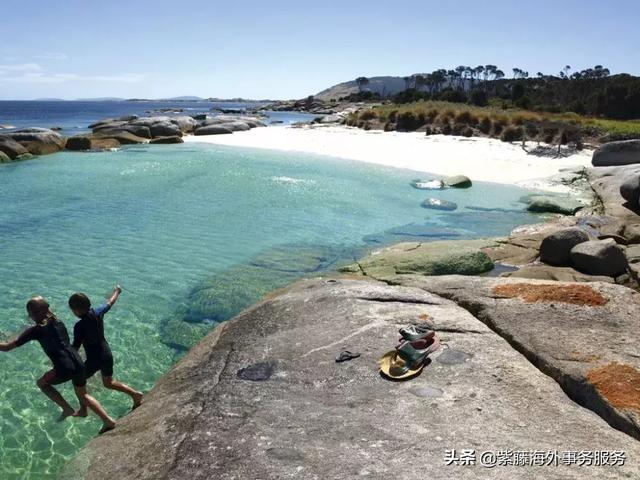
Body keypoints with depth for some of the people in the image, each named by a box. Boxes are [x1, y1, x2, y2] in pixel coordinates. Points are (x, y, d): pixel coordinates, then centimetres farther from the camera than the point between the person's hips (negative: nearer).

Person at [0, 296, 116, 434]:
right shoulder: (58, 323, 16)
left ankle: (67, 409, 19)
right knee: (83, 394, 27)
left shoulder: (36, 330, -1)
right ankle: (108, 421, 26)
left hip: (64, 369, -6)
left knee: (41, 383, 26)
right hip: (78, 363, 6)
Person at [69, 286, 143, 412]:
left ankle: (83, 410, 25)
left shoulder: (80, 326, -23)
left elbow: (75, 348, -21)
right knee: (109, 383, 24)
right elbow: (110, 302, 13)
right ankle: (135, 394, 12)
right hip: (107, 354, 7)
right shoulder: (98, 312, -6)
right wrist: (117, 291, 31)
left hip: (94, 359, -7)